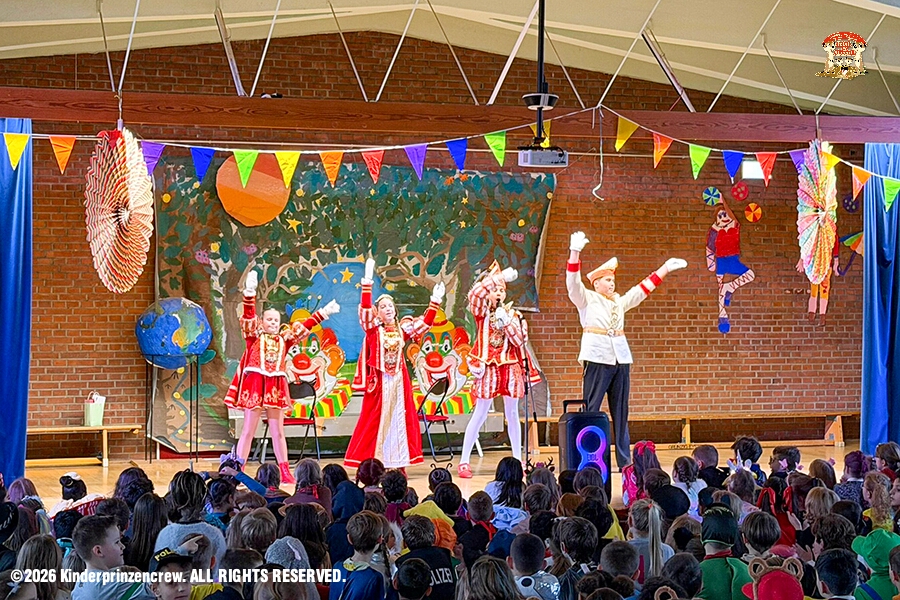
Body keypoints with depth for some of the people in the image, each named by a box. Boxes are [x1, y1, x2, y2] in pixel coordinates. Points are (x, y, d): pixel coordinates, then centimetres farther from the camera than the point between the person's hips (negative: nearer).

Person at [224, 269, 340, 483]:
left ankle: (285, 471, 11)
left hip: (276, 387, 3)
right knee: (248, 430, -1)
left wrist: (324, 312, 16)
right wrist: (250, 292, -21)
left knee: (277, 431, 8)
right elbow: (248, 316, -8)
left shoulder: (284, 339, 13)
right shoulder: (254, 336, 4)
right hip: (255, 383, -3)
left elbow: (305, 326, 17)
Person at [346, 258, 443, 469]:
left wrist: (435, 302, 5)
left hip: (399, 380, 4)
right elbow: (364, 310, -16)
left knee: (400, 419, 5)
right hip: (379, 380, -4)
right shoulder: (373, 329, -2)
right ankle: (370, 464, 0)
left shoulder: (402, 329, 8)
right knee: (375, 420, -3)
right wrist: (367, 284, -26)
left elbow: (425, 323, 14)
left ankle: (398, 463, 11)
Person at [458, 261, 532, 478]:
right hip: (488, 367, -3)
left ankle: (518, 460, 13)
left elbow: (519, 340, 1)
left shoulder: (512, 314, 10)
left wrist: (506, 320, -10)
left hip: (510, 367, 3)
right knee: (480, 414, -3)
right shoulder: (482, 312, 3)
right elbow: (474, 294, -19)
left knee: (512, 414, 7)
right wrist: (499, 276, -21)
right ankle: (464, 462, 1)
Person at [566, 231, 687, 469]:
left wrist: (665, 268, 26)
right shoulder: (587, 300, 3)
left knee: (621, 412, 8)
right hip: (597, 358, -6)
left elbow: (643, 289, 26)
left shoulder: (619, 302, 21)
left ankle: (624, 461, 11)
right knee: (591, 410, -8)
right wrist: (575, 252, -26)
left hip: (621, 359, 6)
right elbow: (573, 283, -12)